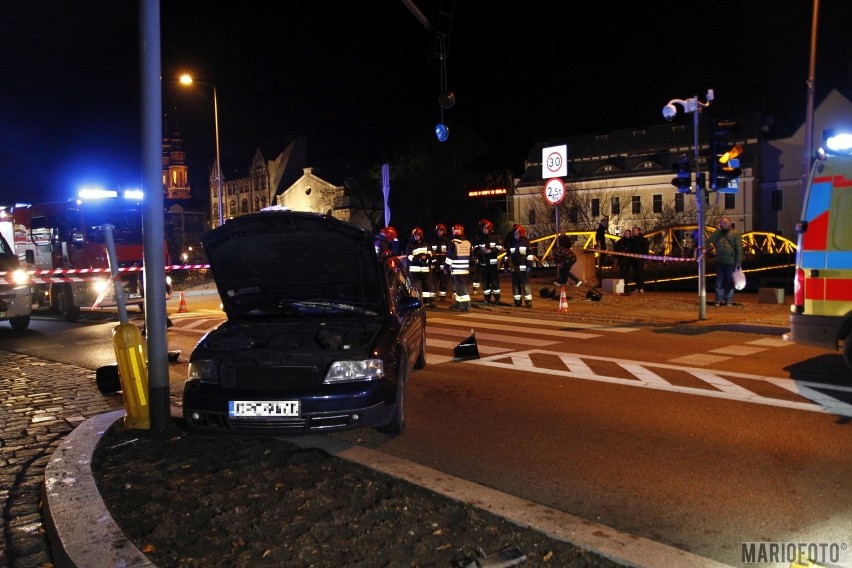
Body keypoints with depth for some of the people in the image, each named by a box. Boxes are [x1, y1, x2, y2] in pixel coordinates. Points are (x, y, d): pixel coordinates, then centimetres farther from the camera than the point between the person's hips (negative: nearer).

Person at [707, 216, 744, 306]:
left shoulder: (735, 233, 2)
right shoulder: (718, 233, 13)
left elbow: (739, 248, -3)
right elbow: (710, 240, -5)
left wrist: (738, 261, -10)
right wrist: (718, 230, -6)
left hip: (730, 262, -3)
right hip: (720, 261, 3)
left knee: (729, 282, 4)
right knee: (719, 281, 2)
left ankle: (729, 300, 10)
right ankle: (719, 300, 6)